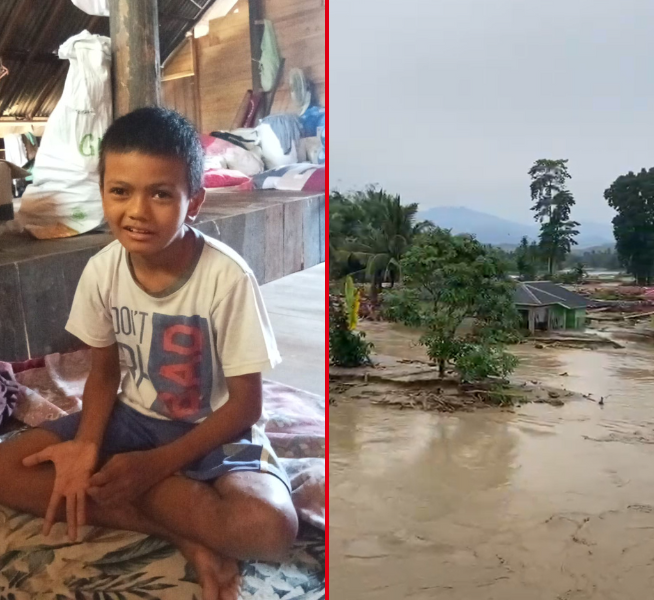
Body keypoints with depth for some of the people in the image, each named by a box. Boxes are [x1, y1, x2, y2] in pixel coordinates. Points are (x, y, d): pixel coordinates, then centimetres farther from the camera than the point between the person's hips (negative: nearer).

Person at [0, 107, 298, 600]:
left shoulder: (227, 278, -24)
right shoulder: (102, 270, -10)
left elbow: (245, 404, -16)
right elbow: (104, 374, 3)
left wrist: (155, 464, -21)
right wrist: (87, 444, -16)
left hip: (214, 431, -5)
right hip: (133, 418, 6)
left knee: (270, 528, -32)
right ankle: (187, 536, -13)